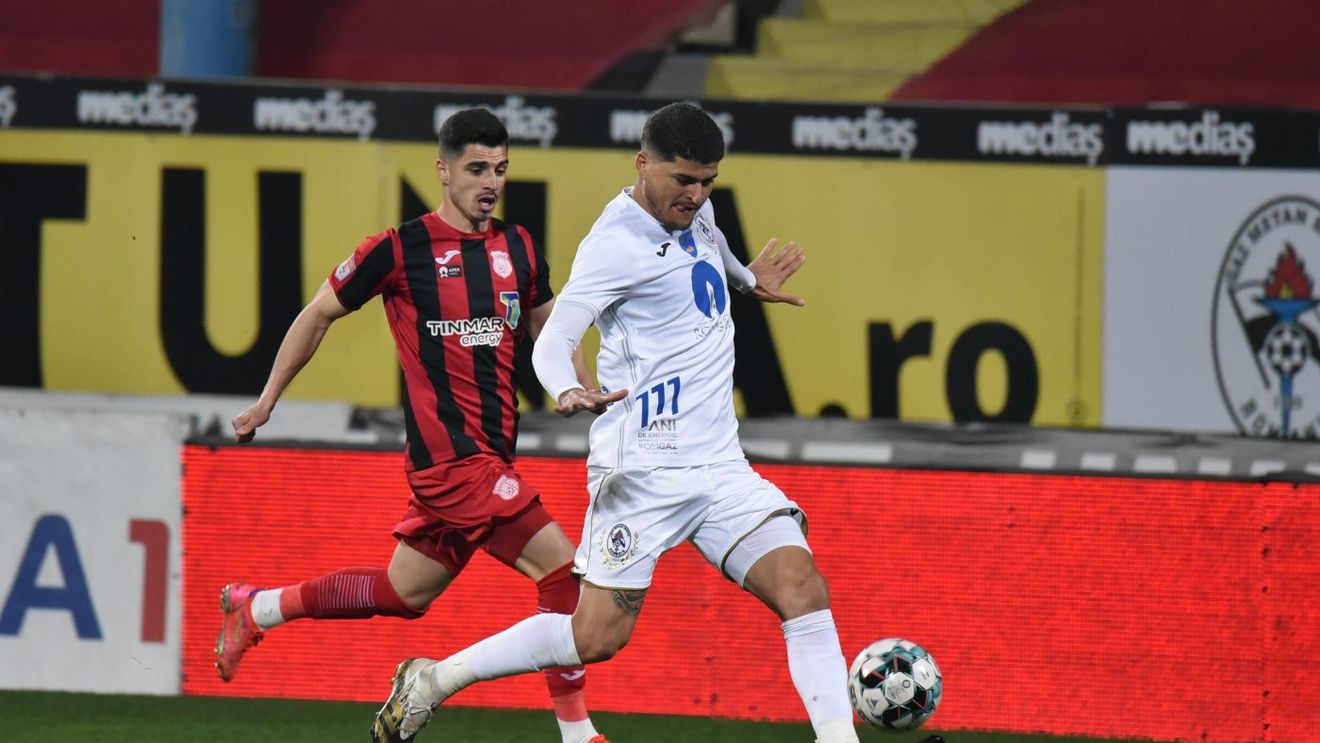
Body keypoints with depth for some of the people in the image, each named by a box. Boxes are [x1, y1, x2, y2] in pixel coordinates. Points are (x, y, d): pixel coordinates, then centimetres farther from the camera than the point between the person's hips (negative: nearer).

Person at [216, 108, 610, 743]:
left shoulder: (518, 249, 10)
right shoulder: (401, 250, -7)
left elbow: (548, 334, 26)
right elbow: (319, 315, 5)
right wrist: (268, 400, 10)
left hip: (491, 451, 7)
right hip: (447, 452, -7)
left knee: (404, 594, 18)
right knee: (563, 571, -15)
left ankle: (254, 609, 35)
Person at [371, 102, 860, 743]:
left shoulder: (693, 212, 12)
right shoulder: (618, 242, -13)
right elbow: (554, 339, -22)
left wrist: (747, 278, 47)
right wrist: (567, 389, -41)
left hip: (720, 468, 7)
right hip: (644, 467, -7)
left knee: (803, 589, -13)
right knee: (598, 636, -8)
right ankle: (432, 680, 8)